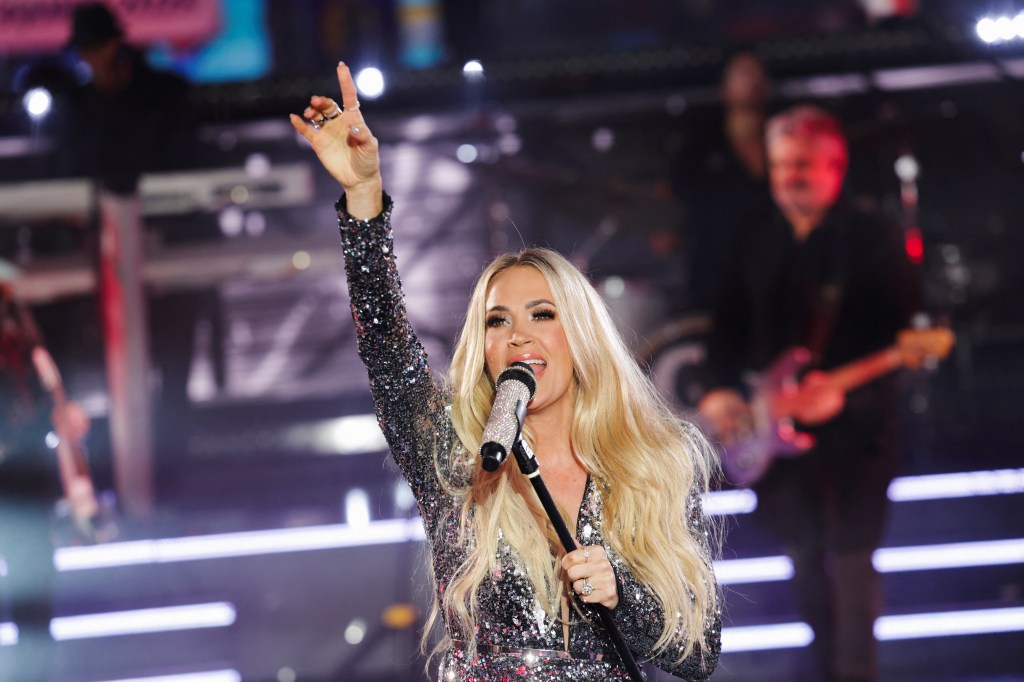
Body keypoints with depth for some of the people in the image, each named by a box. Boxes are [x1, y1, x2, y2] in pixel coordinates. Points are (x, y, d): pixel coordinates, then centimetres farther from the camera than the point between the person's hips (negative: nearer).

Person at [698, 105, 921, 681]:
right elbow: (731, 324, 14)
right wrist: (723, 389, -2)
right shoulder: (759, 240, 7)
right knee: (806, 561, 15)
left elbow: (905, 341, -15)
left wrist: (844, 395, -28)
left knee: (850, 560, -6)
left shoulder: (872, 241, -11)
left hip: (854, 433, -6)